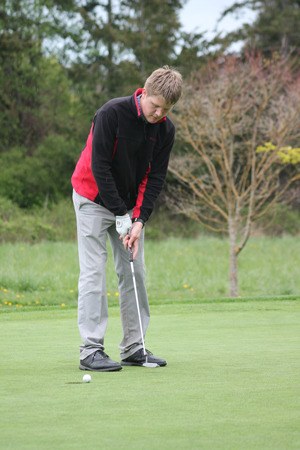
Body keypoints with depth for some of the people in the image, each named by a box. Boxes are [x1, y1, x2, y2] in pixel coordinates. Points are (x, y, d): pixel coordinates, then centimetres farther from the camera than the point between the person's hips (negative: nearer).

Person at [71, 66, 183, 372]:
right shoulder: (111, 114, -24)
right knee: (93, 271, -10)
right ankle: (91, 350, -12)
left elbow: (155, 178, -5)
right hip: (94, 198, -6)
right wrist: (120, 216, -22)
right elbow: (99, 168, -23)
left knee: (134, 271, 3)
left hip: (130, 203, 6)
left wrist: (139, 220, -16)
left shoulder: (165, 130, -7)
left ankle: (134, 348, 8)